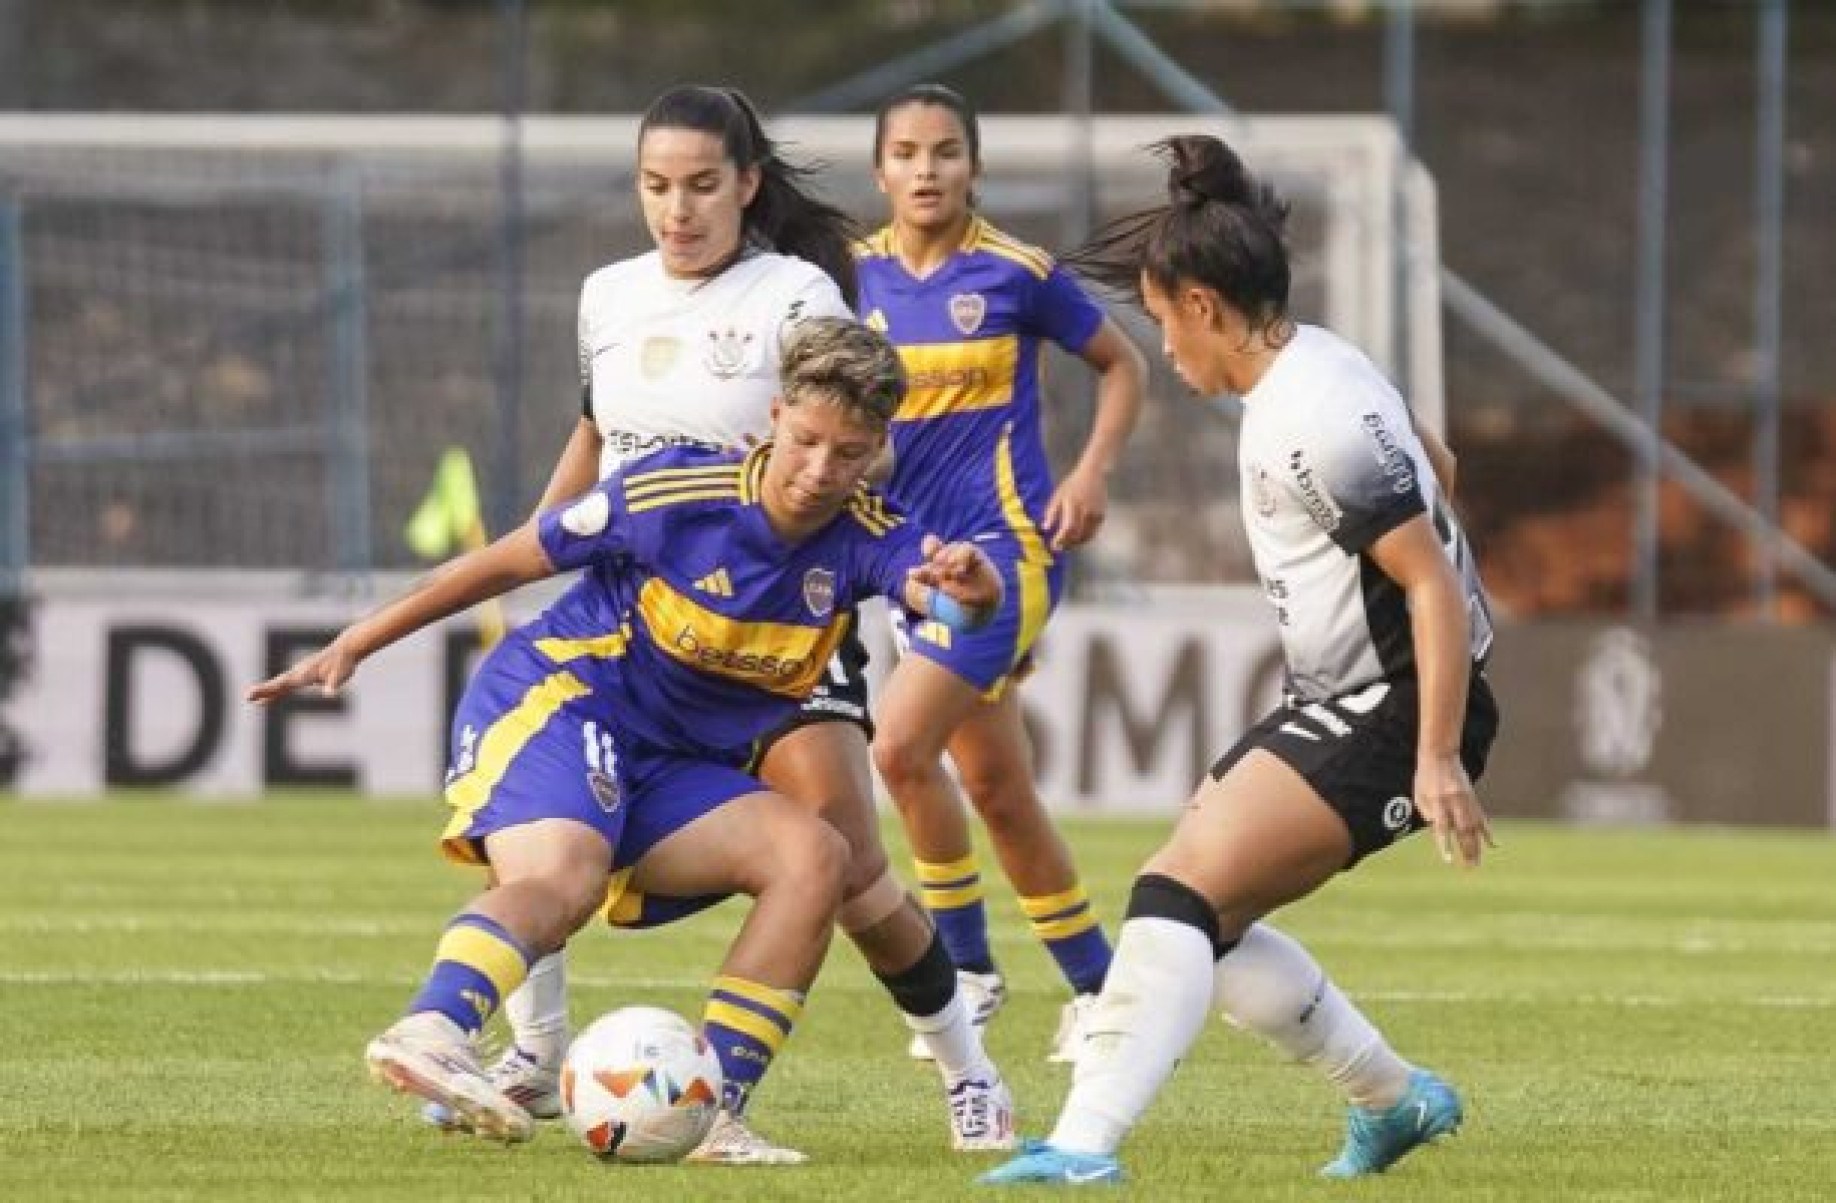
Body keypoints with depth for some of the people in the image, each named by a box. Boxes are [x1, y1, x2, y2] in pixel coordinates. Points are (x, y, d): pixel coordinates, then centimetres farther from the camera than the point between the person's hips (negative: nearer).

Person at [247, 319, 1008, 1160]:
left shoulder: (866, 540, -6)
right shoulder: (677, 495, -13)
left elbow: (948, 594, -28)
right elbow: (514, 559, -3)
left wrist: (968, 585, -55)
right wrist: (357, 644, 1)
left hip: (672, 771, 6)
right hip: (554, 700, -5)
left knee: (813, 855, -16)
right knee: (562, 878, -34)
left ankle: (711, 1112, -20)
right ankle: (430, 1031, -63)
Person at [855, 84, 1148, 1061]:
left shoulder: (1015, 273, -7)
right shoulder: (855, 276, 4)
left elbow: (1122, 365, 5)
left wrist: (1093, 474, -6)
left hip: (1006, 540, -5)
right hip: (914, 547, 5)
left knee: (902, 746, -19)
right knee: (995, 786, 9)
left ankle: (968, 966, -5)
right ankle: (1096, 983, 21)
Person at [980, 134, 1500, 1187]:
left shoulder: (1315, 420, -22)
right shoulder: (1310, 367, 9)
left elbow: (1436, 583, -24)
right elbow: (1424, 462, 24)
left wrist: (1439, 760, -26)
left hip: (1398, 712, -11)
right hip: (1338, 702, 11)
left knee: (1183, 894, -19)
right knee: (1203, 914, 12)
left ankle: (1086, 1147, -26)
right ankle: (1397, 1100, 23)